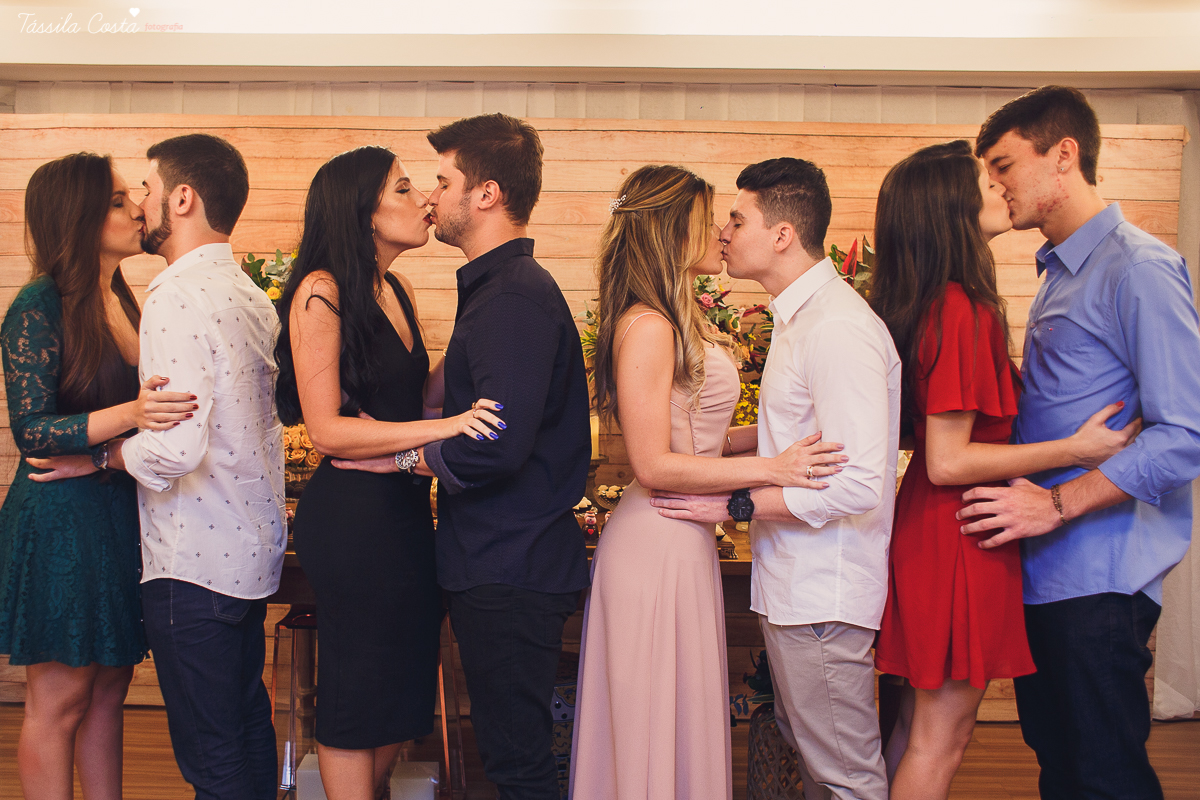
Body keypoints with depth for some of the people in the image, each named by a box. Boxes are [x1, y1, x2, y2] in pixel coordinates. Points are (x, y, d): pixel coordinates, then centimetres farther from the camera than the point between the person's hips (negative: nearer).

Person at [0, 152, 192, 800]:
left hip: (122, 518, 7)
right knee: (57, 700, 2)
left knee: (108, 692, 13)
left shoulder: (124, 303, 11)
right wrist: (129, 415, -29)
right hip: (59, 521, -7)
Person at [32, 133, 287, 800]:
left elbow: (177, 447, -25)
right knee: (249, 725, 19)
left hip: (197, 560, -10)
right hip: (254, 545, 10)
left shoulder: (181, 295, -17)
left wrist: (103, 455, -8)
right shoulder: (250, 294, 12)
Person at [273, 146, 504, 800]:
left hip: (405, 507, 8)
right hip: (352, 516, -8)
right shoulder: (320, 291, -13)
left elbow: (416, 390, 11)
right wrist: (441, 427, -23)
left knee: (405, 683, 16)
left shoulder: (397, 291, 11)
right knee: (357, 690, 6)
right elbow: (326, 429, -17)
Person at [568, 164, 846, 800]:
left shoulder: (679, 321, 11)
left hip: (685, 540, 9)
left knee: (684, 718, 17)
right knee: (659, 730, 3)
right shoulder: (647, 327, -17)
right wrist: (771, 467, -19)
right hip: (658, 546, -9)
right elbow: (654, 466, -19)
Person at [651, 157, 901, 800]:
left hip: (823, 595, -10)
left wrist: (734, 505, -19)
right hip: (792, 583, 10)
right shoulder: (801, 317, 12)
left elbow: (856, 484, -26)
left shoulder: (838, 330, -21)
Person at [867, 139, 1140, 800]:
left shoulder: (934, 304, 8)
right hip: (959, 532, -9)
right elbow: (947, 462, -22)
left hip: (929, 524, 9)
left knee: (918, 724, 19)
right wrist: (1073, 450, -16)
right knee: (940, 738, 4)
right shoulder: (961, 310, -21)